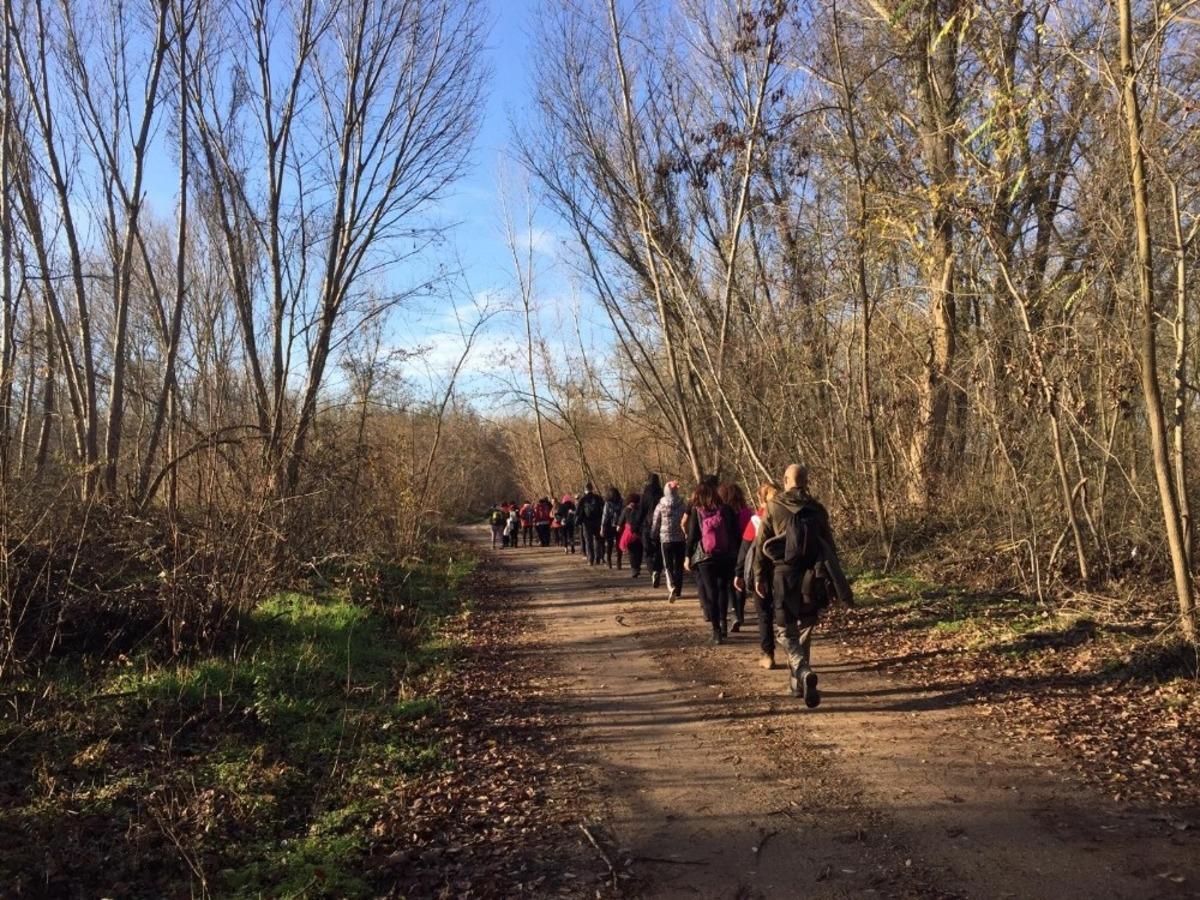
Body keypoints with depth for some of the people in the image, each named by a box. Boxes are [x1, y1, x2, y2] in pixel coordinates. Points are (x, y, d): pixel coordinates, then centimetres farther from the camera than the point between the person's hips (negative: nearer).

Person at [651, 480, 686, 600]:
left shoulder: (660, 506, -4)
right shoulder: (682, 505, -3)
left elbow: (655, 523, 2)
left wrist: (653, 534, 19)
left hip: (666, 538, -1)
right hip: (680, 539, 1)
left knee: (668, 565, 5)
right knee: (679, 565, 12)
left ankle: (671, 587, -19)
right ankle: (678, 591, 15)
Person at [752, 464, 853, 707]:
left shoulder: (773, 506, -3)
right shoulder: (817, 509, 3)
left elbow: (761, 544, -3)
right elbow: (829, 546, 7)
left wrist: (759, 576, 5)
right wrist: (834, 580, 15)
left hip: (784, 578, -2)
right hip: (812, 580, 3)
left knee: (788, 632, 4)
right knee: (804, 632, 16)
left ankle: (803, 672, -22)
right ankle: (797, 683, 24)